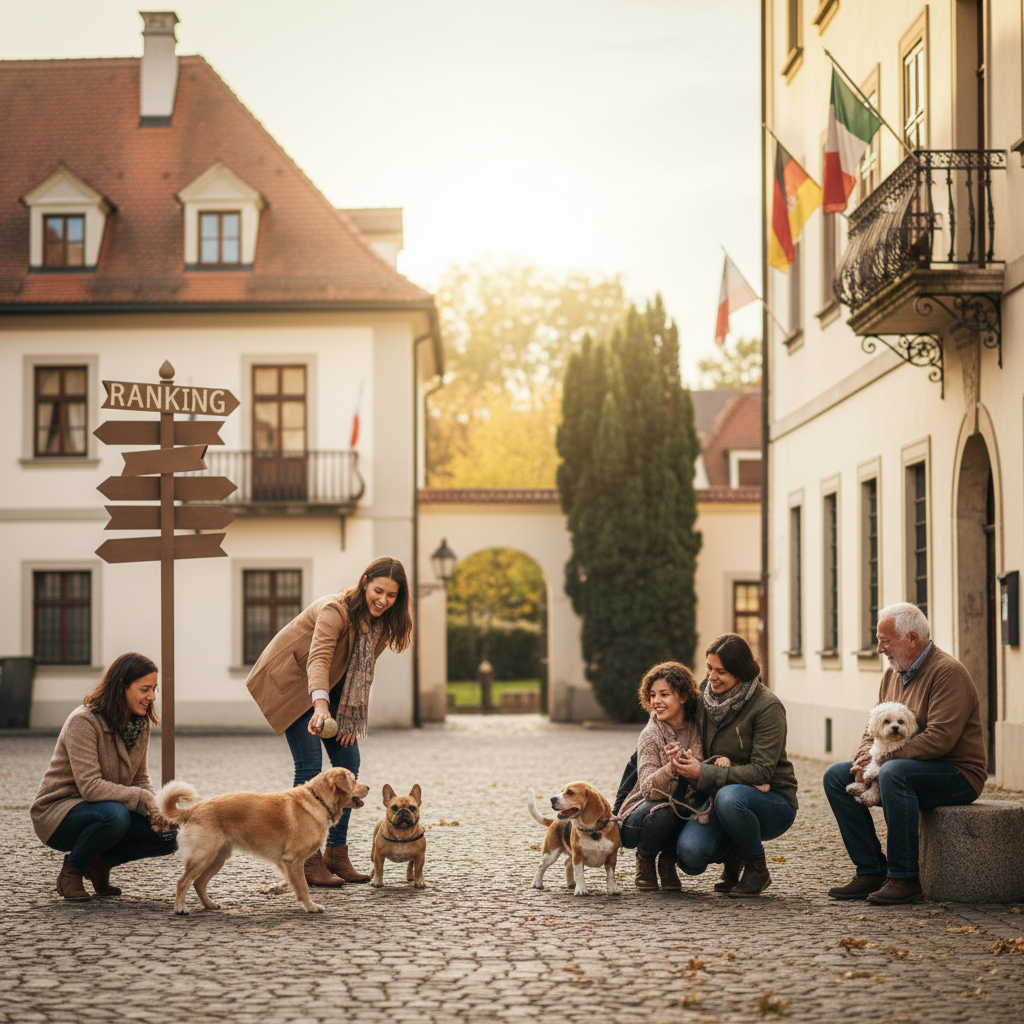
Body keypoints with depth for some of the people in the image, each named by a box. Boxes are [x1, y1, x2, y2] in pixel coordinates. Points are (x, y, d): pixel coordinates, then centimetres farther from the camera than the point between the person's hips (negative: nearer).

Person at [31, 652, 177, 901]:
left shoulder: (140, 724, 1)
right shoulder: (84, 721, -22)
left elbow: (140, 780, 6)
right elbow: (89, 786, -30)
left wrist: (155, 809, -16)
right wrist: (143, 798, -32)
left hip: (111, 811, 7)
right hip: (58, 814, -7)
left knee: (168, 836, -13)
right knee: (114, 815, -38)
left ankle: (100, 861, 9)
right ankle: (71, 871, -10)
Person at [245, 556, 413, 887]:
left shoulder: (382, 621, -6)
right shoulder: (336, 610, -30)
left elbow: (362, 672, 3)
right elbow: (318, 659, -45)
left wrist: (352, 720, -6)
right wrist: (320, 705, -61)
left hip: (329, 686, 8)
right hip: (292, 681, -8)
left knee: (348, 762, 1)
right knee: (310, 766, -14)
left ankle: (336, 853, 9)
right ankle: (308, 861, -9)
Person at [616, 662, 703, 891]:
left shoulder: (698, 728, -4)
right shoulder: (651, 735, -16)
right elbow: (649, 790, -26)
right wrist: (672, 767, -46)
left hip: (685, 810, 4)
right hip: (640, 817, -4)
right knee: (662, 813, -36)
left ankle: (668, 861, 6)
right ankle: (645, 859, -3)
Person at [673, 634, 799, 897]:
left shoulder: (767, 706, -16)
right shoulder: (707, 693, 2)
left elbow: (761, 771, -22)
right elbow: (702, 747, 12)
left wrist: (704, 773, -29)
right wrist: (686, 757, -14)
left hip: (772, 799, -4)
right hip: (718, 799, 4)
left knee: (729, 797, -39)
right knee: (689, 853, -25)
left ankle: (757, 870, -12)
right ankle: (734, 855, 12)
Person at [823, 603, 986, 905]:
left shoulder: (947, 672, -16)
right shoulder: (892, 674, 12)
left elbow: (940, 738, -26)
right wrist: (864, 758, -9)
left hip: (957, 773, -9)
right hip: (911, 768, 9)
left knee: (893, 773, -36)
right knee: (836, 776, -1)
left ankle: (905, 879, -28)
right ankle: (872, 872, -4)